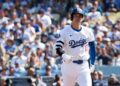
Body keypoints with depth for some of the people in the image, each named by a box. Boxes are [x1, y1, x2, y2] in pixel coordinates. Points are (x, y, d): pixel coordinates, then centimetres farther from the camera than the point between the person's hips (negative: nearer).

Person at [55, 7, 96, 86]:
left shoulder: (87, 32, 5)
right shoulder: (65, 32, -5)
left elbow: (92, 48, 14)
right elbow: (58, 48, -10)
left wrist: (92, 63, 9)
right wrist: (64, 56, -30)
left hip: (84, 65, 1)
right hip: (69, 64, -1)